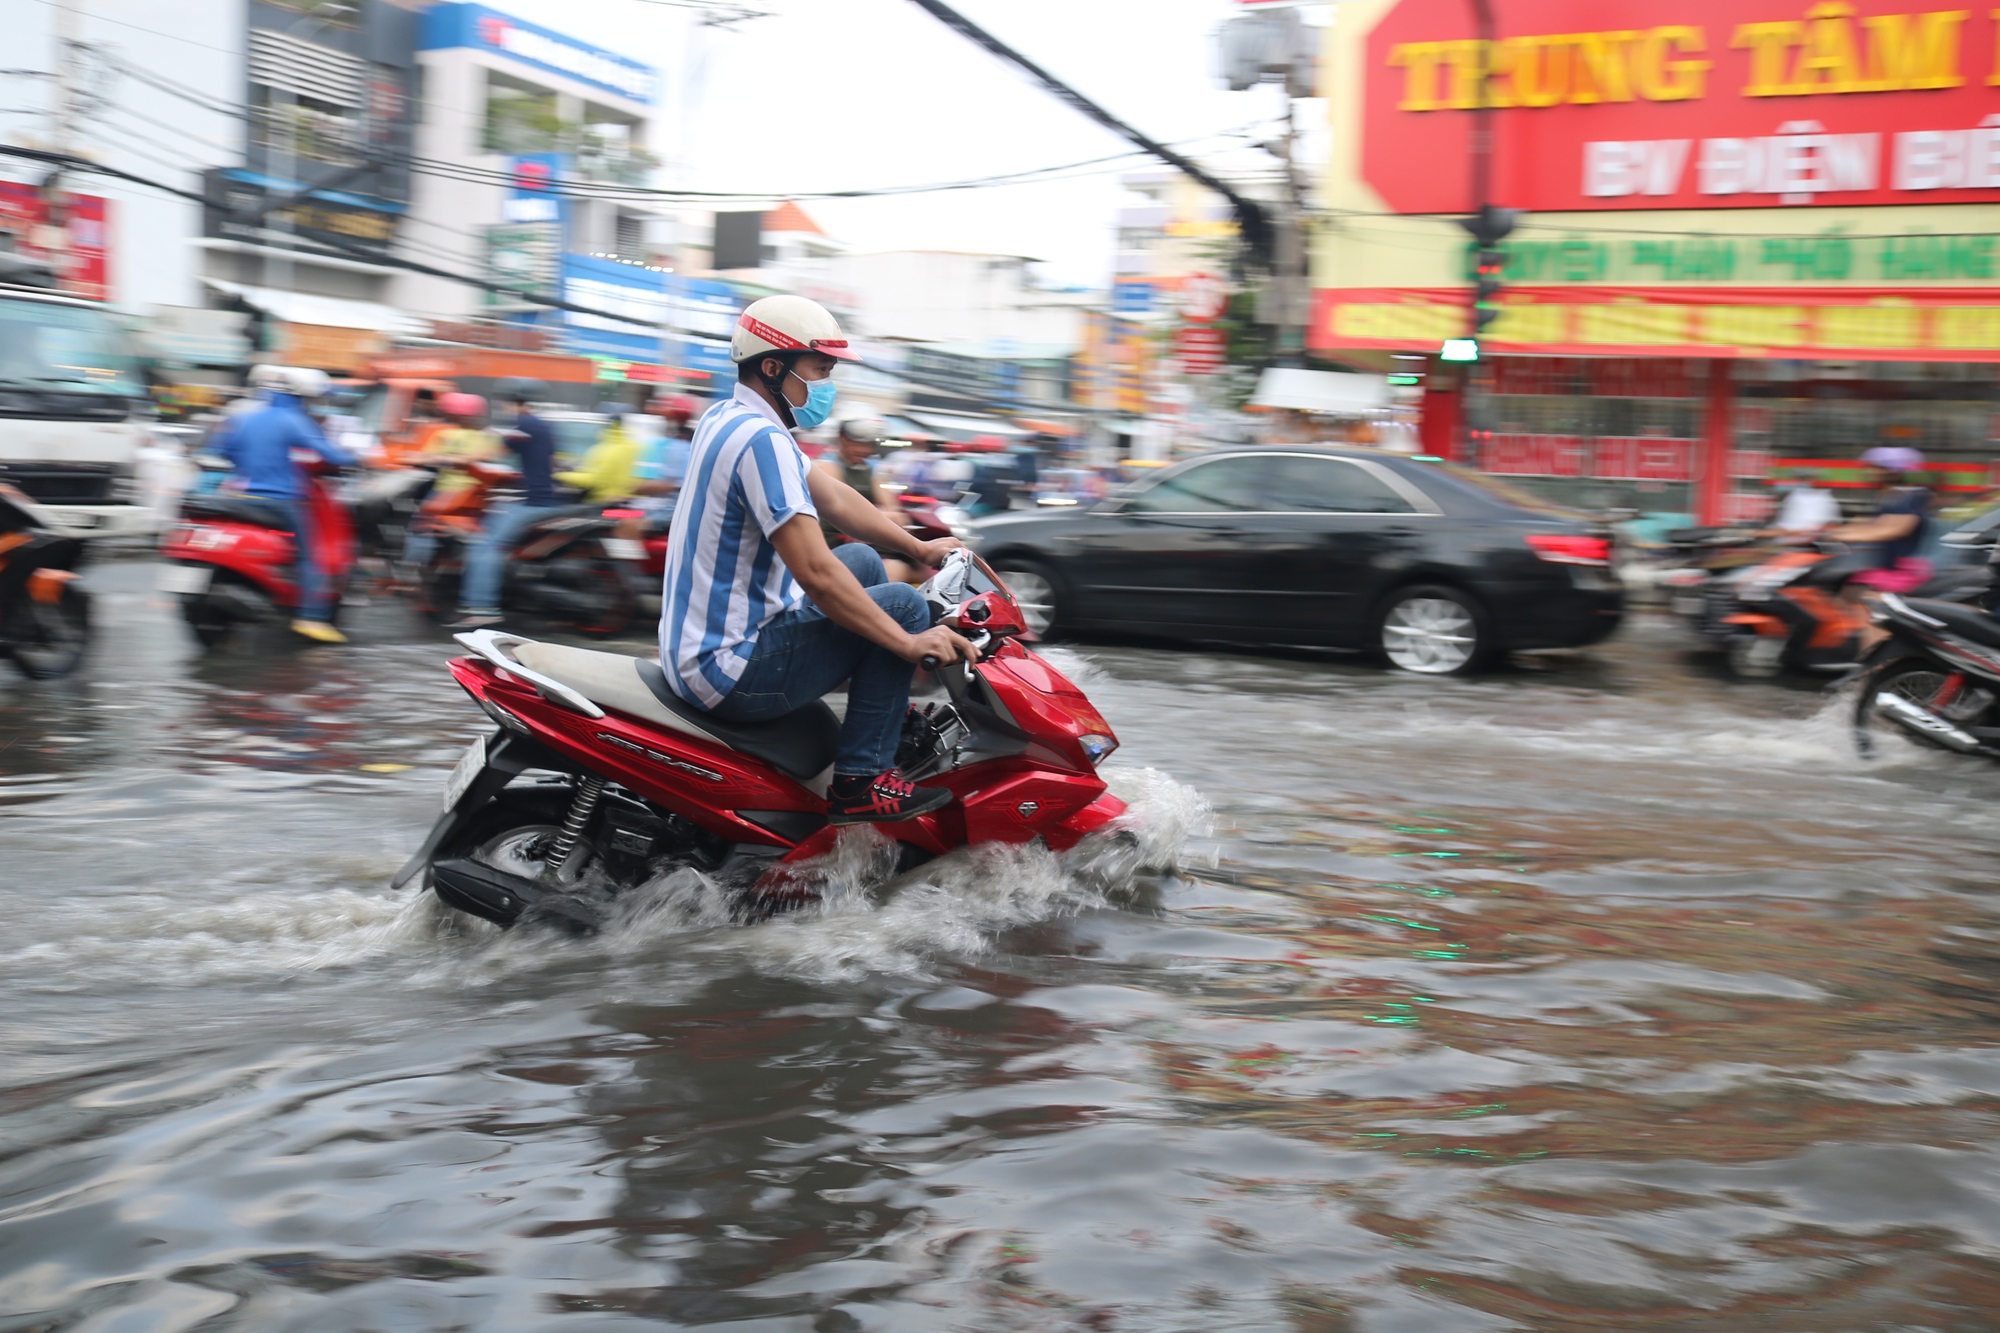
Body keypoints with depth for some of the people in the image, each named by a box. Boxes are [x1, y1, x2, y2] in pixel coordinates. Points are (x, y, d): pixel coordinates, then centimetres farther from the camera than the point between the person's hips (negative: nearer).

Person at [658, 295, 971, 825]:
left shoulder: (729, 418, 10)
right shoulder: (761, 439, -22)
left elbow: (834, 499, 19)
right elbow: (815, 573, -28)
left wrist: (918, 549, 19)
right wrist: (908, 643, -22)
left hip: (695, 643, 11)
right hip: (733, 671, -11)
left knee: (864, 561, 21)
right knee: (902, 603, -11)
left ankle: (892, 712, 29)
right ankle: (859, 784, -9)